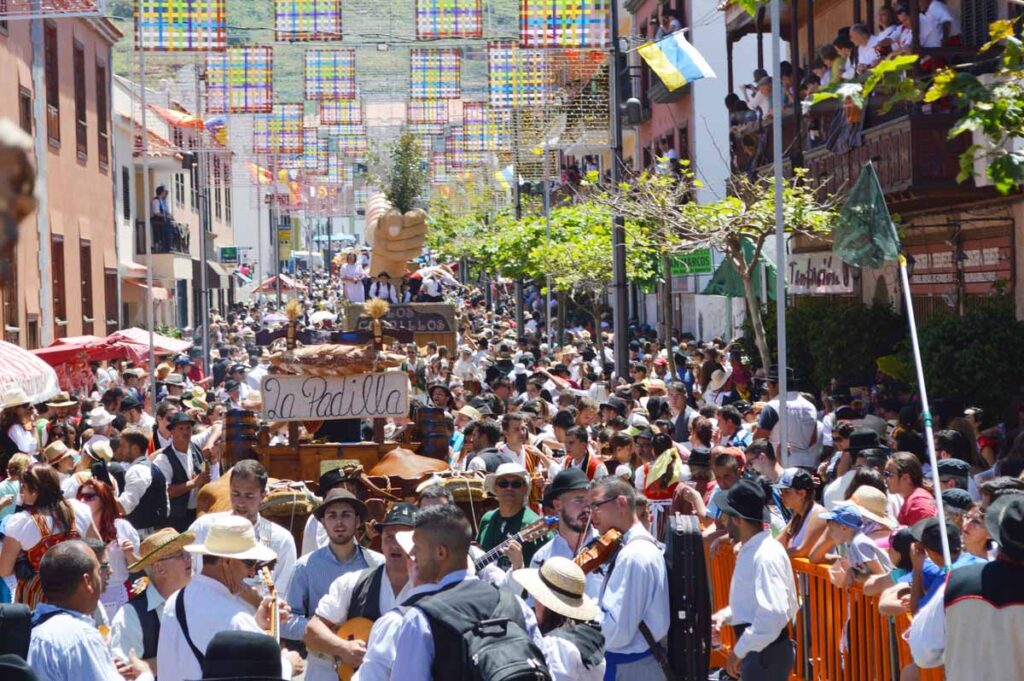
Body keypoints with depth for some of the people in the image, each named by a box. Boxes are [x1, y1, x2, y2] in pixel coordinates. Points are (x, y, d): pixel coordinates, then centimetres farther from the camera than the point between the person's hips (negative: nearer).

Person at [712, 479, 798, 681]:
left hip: (766, 652, -10)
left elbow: (773, 616, -29)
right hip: (757, 649, 10)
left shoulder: (766, 556, -22)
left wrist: (739, 650, -22)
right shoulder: (751, 550, 9)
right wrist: (725, 615, 5)